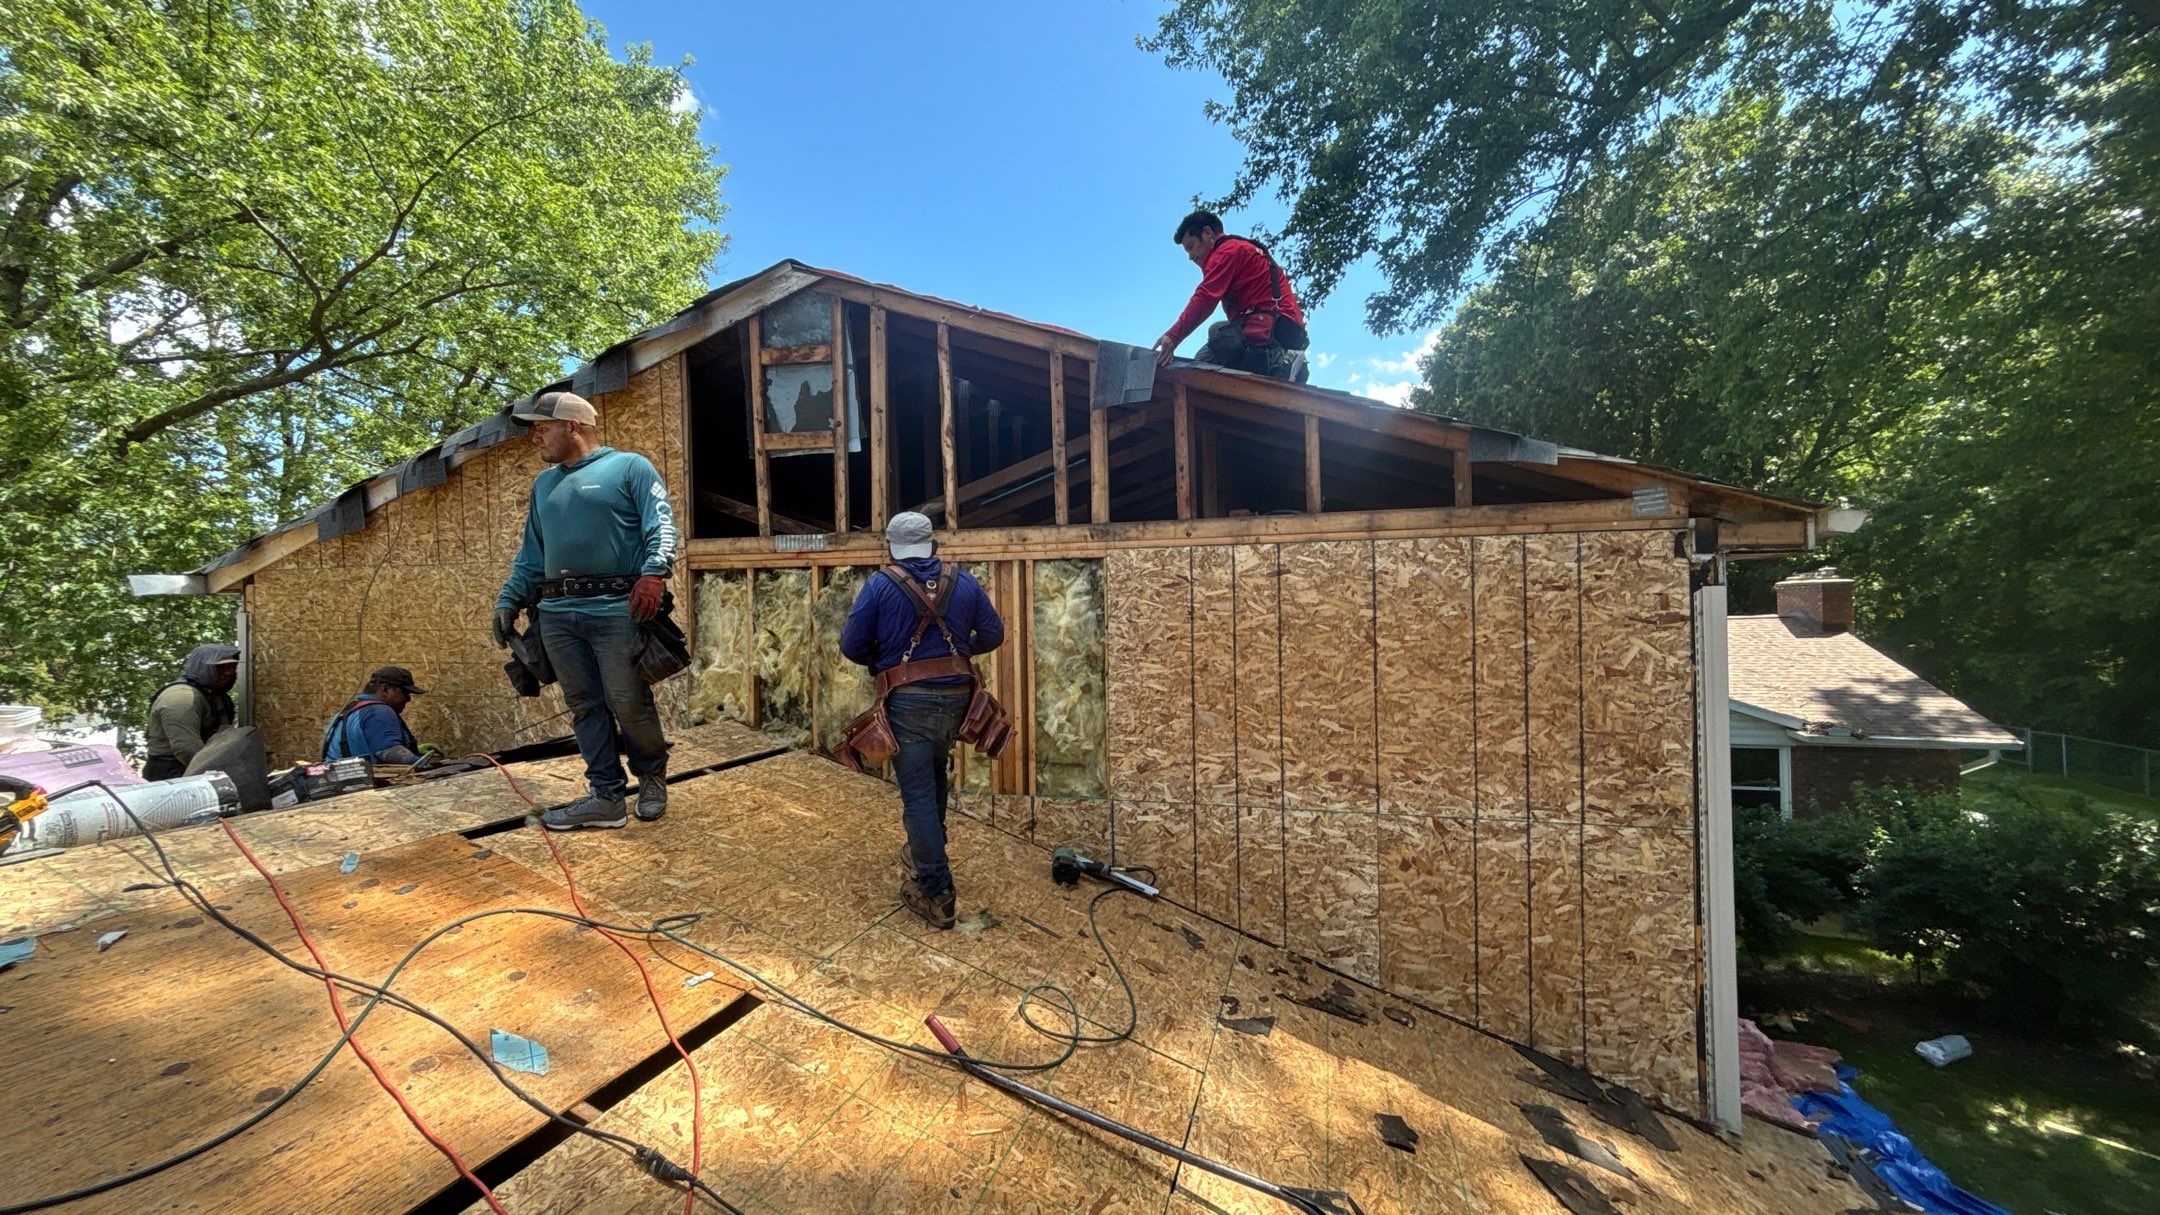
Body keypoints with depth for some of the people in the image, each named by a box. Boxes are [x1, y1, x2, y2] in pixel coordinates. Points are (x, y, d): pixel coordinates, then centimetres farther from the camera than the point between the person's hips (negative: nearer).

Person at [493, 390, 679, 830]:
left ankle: (653, 776, 20)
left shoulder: (629, 467, 3)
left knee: (628, 704, -4)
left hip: (617, 611, -6)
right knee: (585, 707, 6)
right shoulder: (544, 483, 23)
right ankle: (606, 796, 14)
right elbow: (531, 554, 27)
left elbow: (661, 525, -10)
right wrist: (509, 600, 18)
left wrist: (653, 572, -26)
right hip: (557, 614, 7)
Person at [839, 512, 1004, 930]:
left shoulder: (880, 585, -7)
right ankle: (923, 853, 42)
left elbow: (852, 645, -7)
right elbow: (993, 635, 6)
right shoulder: (964, 582, 1)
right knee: (936, 777, 26)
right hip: (955, 699, 4)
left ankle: (936, 893, 8)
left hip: (907, 702, -4)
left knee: (917, 793, 3)